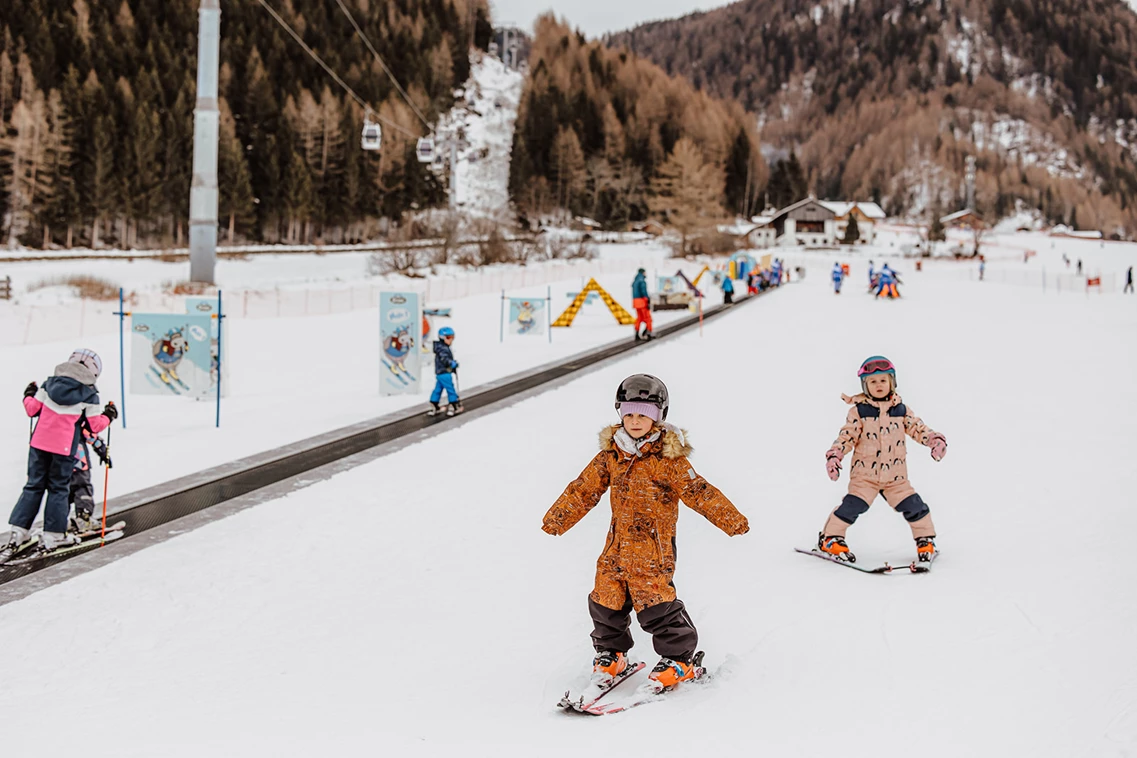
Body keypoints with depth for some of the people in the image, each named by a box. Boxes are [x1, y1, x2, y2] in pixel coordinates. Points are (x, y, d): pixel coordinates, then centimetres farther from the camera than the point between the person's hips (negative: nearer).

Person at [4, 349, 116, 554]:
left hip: (39, 443, 3)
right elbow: (94, 426, -1)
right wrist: (108, 416, 18)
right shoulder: (89, 395, -4)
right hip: (65, 448, -3)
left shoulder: (49, 384, 4)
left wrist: (28, 396, 27)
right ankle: (52, 535, 6)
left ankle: (18, 530, 9)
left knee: (34, 486, 11)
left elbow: (32, 409, 7)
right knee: (58, 489, 7)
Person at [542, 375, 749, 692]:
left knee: (655, 603, -9)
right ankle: (610, 653, 31)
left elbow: (697, 491, -11)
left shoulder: (668, 458, -9)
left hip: (653, 545, -5)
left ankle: (679, 659, 9)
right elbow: (584, 488, 13)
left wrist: (732, 520, -18)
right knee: (605, 600, 9)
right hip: (617, 544, 5)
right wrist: (556, 519, 15)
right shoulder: (610, 455, 6)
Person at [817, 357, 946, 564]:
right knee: (853, 505, -14)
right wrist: (834, 455, -17)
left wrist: (935, 440, -11)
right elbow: (847, 436, -5)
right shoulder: (858, 411, -3)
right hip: (864, 472, -3)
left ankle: (925, 539, 21)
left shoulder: (901, 410, 6)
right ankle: (830, 538, 2)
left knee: (912, 506, -1)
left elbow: (918, 428, 6)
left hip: (895, 474, 3)